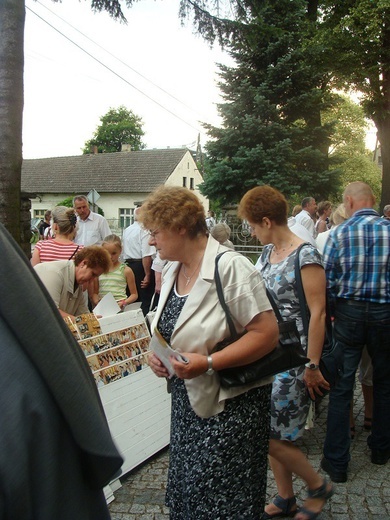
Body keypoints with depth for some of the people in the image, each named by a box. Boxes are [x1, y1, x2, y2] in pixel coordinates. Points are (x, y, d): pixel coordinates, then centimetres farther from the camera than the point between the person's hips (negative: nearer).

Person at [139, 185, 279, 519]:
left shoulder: (230, 267, -19)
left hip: (229, 404, -7)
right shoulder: (172, 271, 6)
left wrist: (208, 363, -26)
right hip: (187, 400, 7)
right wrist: (158, 354, -2)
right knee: (186, 491, 16)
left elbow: (267, 333, -21)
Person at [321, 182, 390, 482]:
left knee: (341, 386, 5)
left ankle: (337, 462, 11)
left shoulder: (340, 234, -7)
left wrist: (329, 311, 6)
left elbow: (327, 280, -7)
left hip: (349, 312, -1)